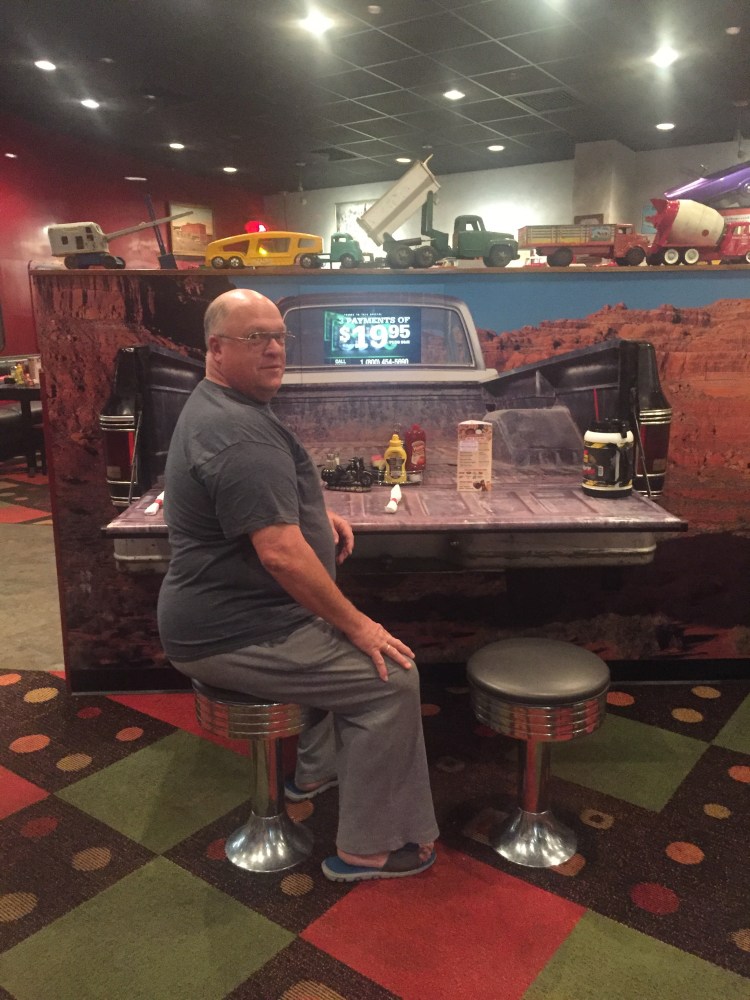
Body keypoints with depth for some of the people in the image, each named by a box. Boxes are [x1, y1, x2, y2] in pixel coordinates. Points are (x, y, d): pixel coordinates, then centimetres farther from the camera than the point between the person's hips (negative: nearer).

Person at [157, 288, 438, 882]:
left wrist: (318, 514, 10)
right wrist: (356, 624, -19)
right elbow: (281, 552, -30)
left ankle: (319, 770, 35)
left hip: (223, 612, 11)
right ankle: (367, 850, 2)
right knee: (392, 676, -11)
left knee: (353, 648, 23)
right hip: (232, 638, -11)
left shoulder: (217, 408, 11)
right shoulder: (240, 433, -24)